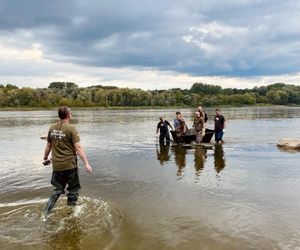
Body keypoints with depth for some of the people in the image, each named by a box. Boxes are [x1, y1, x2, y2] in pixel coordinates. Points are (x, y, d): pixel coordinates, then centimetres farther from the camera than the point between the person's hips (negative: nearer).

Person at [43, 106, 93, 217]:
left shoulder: (52, 128, 2)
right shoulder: (71, 128, -14)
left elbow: (48, 145, 12)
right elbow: (78, 147, -18)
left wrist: (45, 158, 28)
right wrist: (86, 163, -16)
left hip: (56, 165, 5)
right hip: (69, 165, -5)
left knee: (58, 189, 21)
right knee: (74, 189, 14)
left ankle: (46, 211, 16)